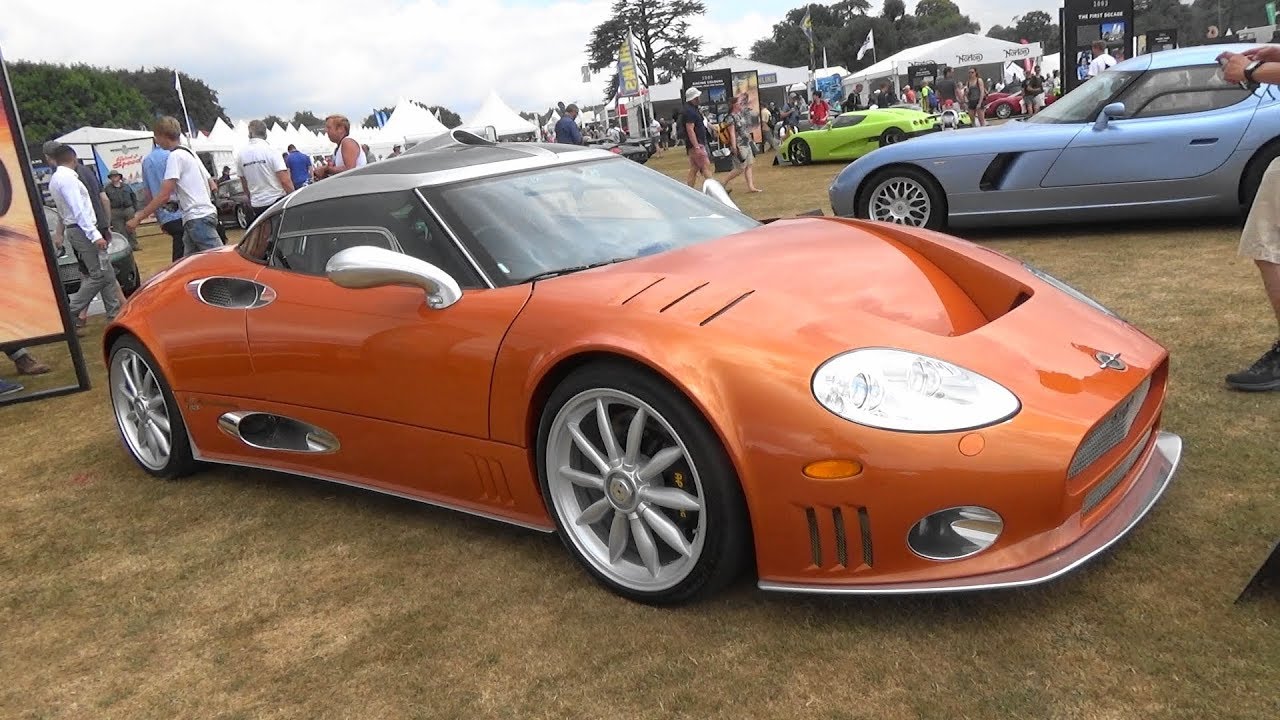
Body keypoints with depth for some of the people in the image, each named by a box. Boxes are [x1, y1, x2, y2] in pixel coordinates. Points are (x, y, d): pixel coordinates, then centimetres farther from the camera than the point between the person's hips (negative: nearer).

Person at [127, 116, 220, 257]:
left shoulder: (176, 156, -9)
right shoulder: (189, 152, 20)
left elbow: (164, 196, -15)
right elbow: (212, 186, 22)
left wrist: (138, 218, -9)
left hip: (197, 218, -10)